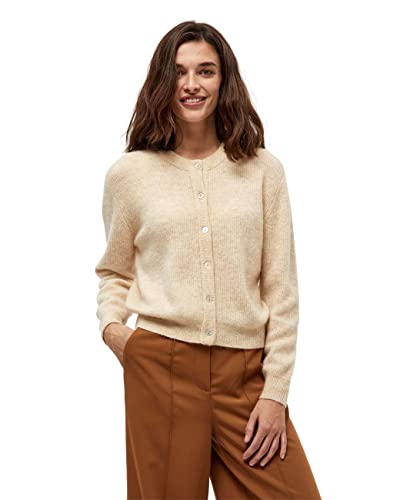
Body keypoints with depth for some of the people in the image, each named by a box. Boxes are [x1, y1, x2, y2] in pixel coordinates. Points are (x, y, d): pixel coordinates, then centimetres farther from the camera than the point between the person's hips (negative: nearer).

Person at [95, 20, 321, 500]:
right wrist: (111, 324, -4)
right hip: (161, 364, 0)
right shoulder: (129, 173, 4)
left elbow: (282, 291, 3)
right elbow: (114, 271, 17)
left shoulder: (263, 169, 4)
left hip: (245, 370, 1)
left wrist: (275, 392, -1)